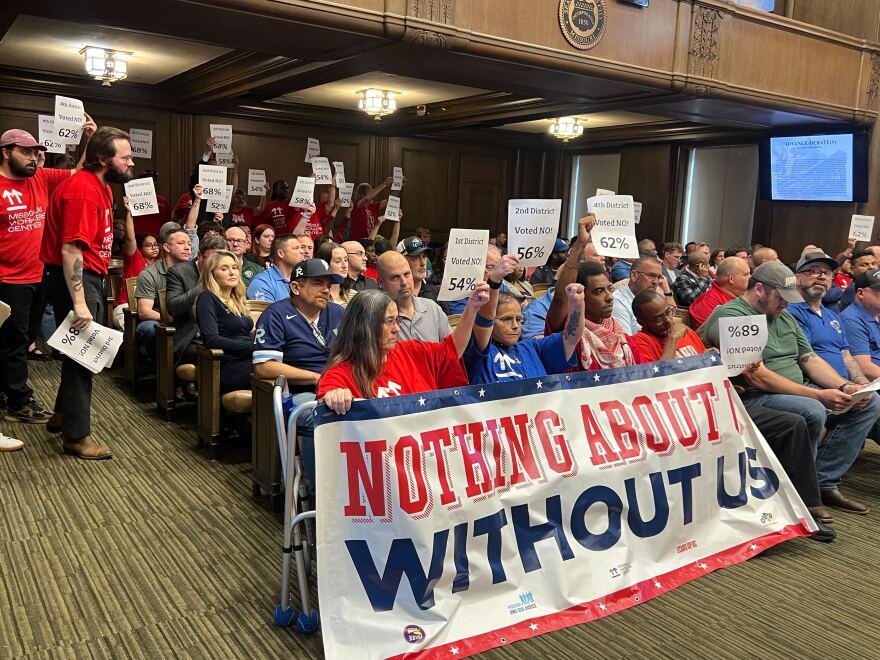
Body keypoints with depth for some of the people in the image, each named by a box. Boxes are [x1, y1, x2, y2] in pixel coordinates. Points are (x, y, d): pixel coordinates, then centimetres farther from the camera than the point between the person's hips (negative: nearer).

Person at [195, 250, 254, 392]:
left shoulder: (237, 300, 23)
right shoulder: (207, 298, 0)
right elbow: (211, 339, -14)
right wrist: (253, 347, -17)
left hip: (247, 361, 7)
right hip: (228, 368, -7)